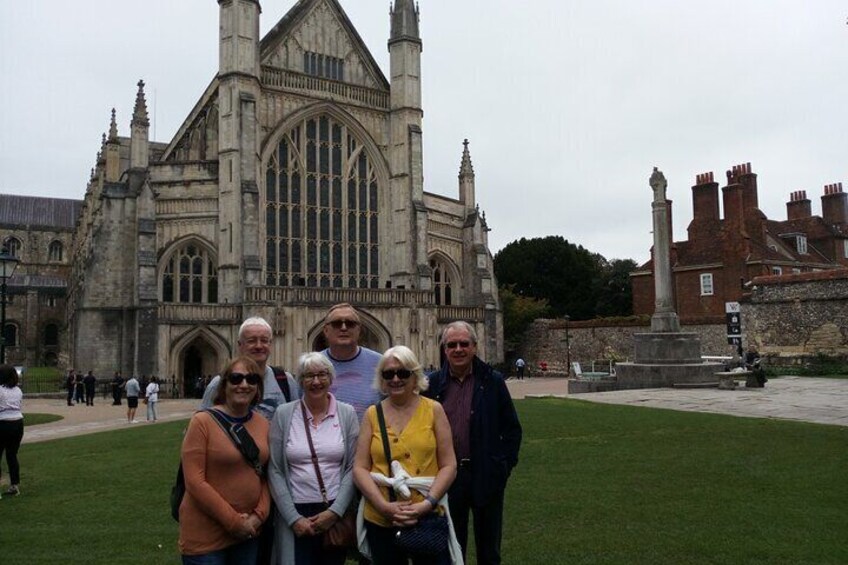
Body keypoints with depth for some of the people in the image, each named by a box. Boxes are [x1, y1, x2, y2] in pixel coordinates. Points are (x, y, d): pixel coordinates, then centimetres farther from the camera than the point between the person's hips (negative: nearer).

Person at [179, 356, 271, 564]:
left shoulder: (263, 424, 4)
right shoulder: (203, 421, -11)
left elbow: (268, 476, 9)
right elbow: (194, 482, -15)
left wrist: (260, 515, -6)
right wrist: (233, 521, -14)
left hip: (248, 532, 5)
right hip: (205, 535, -5)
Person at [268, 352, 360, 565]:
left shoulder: (347, 413, 0)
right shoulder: (284, 414, -2)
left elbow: (353, 468, -1)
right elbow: (275, 471, -2)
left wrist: (335, 511, -10)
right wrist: (293, 518, -8)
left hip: (336, 512, 1)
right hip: (296, 512, -1)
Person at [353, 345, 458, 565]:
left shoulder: (433, 410, 0)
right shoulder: (372, 414, 3)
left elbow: (449, 465, -1)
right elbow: (360, 468, 1)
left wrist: (428, 503, -12)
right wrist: (384, 506, -11)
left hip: (429, 519, -1)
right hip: (380, 521, 1)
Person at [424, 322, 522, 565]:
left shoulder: (493, 381, -3)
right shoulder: (433, 383, -1)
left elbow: (512, 428, 2)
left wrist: (505, 464, -4)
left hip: (486, 477, -1)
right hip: (446, 476, 1)